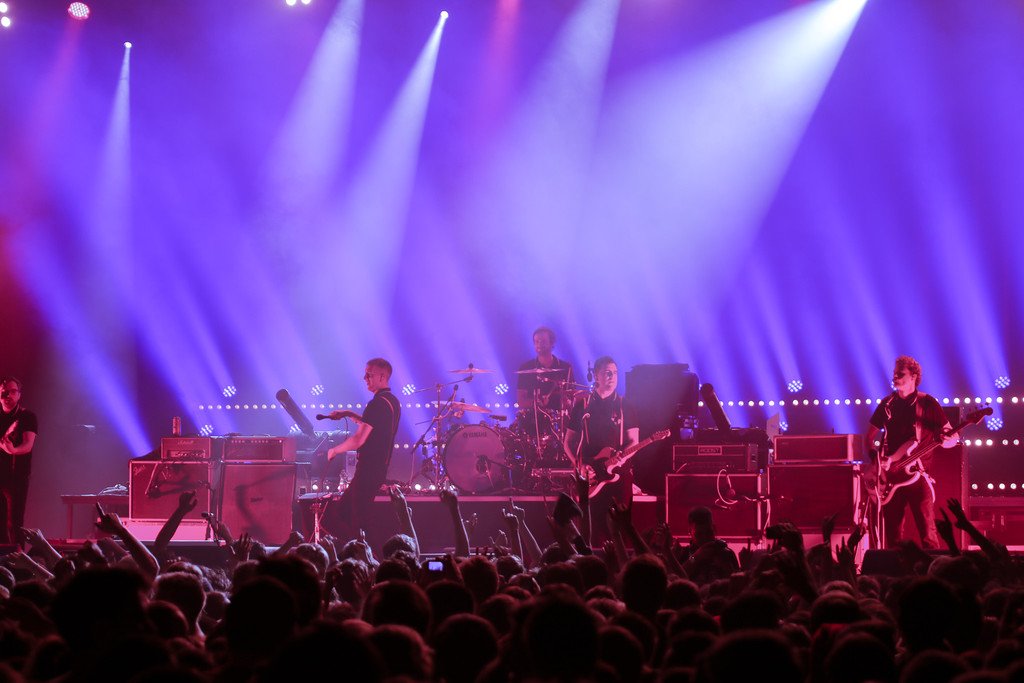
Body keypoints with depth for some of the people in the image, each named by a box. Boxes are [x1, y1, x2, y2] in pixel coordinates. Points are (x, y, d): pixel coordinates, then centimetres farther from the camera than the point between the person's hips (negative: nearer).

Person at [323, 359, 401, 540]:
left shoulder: (378, 403, -19)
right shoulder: (393, 401, 12)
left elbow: (358, 440, -23)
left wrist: (334, 451, -8)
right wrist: (349, 414, 21)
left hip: (368, 470, -10)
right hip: (380, 469, 10)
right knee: (340, 511, 16)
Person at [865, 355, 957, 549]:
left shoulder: (927, 404, 0)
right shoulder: (887, 404, 11)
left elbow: (952, 437, 0)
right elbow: (869, 437, 18)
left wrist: (946, 440, -25)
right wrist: (876, 459, -1)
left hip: (917, 475, -4)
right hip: (890, 477, 4)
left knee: (927, 531, -10)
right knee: (891, 533, 6)